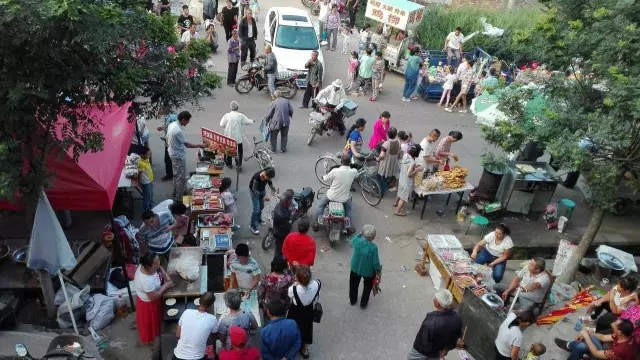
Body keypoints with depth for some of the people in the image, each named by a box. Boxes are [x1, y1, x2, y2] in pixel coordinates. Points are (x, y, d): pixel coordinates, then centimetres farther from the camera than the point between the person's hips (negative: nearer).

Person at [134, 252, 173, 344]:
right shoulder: (147, 281, -44)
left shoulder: (143, 265, -21)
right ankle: (152, 338, 49)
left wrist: (167, 277, -12)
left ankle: (154, 333, 60)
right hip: (149, 303, -8)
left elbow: (160, 268, 0)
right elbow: (153, 297, -30)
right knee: (151, 322, 22)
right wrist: (165, 286, -22)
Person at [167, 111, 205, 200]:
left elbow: (167, 139, 12)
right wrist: (199, 145, -12)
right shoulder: (178, 131, -29)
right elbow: (187, 144, -21)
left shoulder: (172, 124, 0)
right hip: (179, 156, -10)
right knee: (181, 177, 1)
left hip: (173, 154, 10)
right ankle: (179, 198, 9)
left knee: (176, 175, 22)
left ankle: (175, 194, 36)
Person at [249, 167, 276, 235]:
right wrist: (263, 196, -34)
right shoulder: (257, 177, -39)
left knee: (261, 206, 17)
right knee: (256, 209, -7)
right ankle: (253, 226, 6)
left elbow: (269, 182, -1)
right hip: (254, 190, -6)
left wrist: (274, 191, -13)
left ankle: (258, 219, 43)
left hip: (262, 189, 6)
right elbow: (254, 189, -28)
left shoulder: (267, 175, -23)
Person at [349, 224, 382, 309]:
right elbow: (376, 262, -21)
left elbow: (351, 243, 4)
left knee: (353, 285, 29)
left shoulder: (356, 241, -23)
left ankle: (353, 300, 50)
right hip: (368, 271, -3)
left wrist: (360, 234, 1)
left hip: (355, 268, 3)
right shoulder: (373, 247, -32)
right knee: (367, 287, 26)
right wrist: (378, 270, -2)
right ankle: (363, 304, 42)